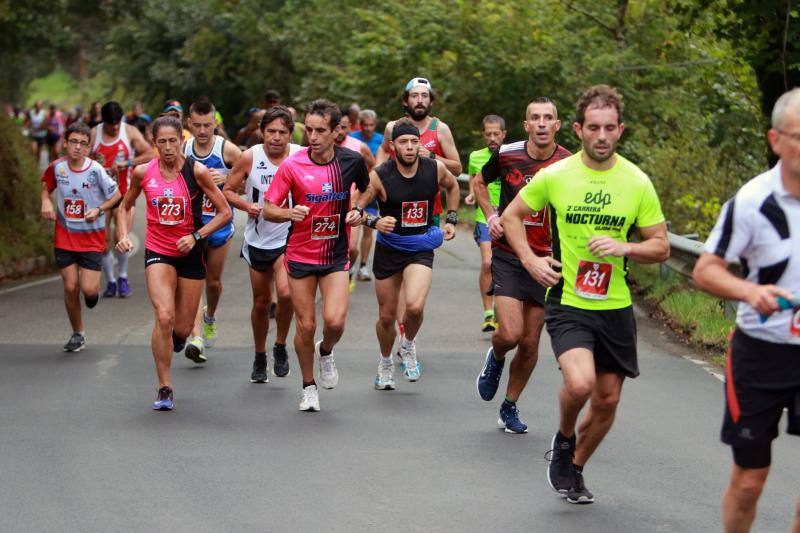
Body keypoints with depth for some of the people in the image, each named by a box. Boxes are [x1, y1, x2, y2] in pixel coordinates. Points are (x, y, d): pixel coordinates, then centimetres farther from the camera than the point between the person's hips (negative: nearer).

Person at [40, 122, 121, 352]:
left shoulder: (96, 170, -14)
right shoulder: (56, 167, -5)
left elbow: (116, 195, -2)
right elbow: (46, 186, 15)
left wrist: (99, 210, -16)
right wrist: (46, 202, -5)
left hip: (92, 238, -2)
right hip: (64, 237, 2)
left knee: (88, 289, -10)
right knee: (70, 287, 0)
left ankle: (93, 291, 30)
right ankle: (78, 335, 18)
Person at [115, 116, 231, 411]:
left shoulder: (196, 171, -10)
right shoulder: (143, 173, -4)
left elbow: (224, 212, -5)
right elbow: (126, 206, 15)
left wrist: (196, 236, -16)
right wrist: (123, 235, -2)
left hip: (190, 253, 0)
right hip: (158, 252, 0)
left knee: (182, 328, 5)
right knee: (164, 317, -19)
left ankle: (175, 337, 45)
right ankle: (164, 388, -8)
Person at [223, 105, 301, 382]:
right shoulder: (250, 157, -8)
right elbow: (228, 191, 1)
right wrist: (247, 205, -16)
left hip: (289, 237, -2)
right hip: (258, 239, 2)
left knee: (286, 293, -23)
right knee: (261, 302, 11)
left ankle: (281, 346, 2)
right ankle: (260, 357, 32)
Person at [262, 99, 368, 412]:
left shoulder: (352, 161, -6)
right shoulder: (292, 165, -12)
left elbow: (368, 190, 16)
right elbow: (268, 210, -8)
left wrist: (359, 213, -2)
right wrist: (289, 213, -28)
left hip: (336, 256, 1)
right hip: (300, 255, -1)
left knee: (335, 321, -15)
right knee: (305, 325, 2)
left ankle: (326, 352, 21)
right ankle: (309, 387, 24)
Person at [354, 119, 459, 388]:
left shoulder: (435, 169, -7)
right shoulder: (379, 176, -15)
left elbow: (452, 186, 16)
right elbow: (356, 209, -8)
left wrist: (452, 219, 10)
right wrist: (375, 222, -26)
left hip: (422, 249, 0)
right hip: (389, 249, 0)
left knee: (415, 307, -24)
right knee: (387, 315, 9)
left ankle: (408, 346, 9)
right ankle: (386, 362, 38)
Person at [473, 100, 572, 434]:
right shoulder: (506, 155, -6)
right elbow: (479, 182, 15)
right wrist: (490, 216, 1)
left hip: (546, 259, 1)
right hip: (507, 256, -1)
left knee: (530, 343, 6)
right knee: (510, 334, -16)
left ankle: (510, 408, 26)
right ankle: (495, 359, 21)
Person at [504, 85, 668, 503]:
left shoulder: (637, 182, -2)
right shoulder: (554, 176, -5)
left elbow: (661, 247, 3)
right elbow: (512, 215, 10)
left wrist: (622, 248, -16)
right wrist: (530, 260, -4)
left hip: (616, 307, 3)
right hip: (567, 302, -3)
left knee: (607, 400, 10)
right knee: (579, 383, -25)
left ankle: (574, 469, 36)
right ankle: (564, 441, 7)